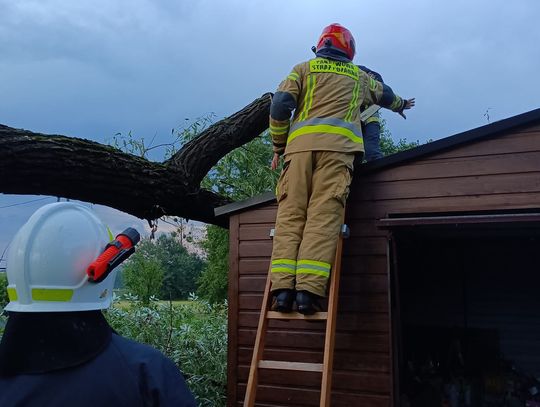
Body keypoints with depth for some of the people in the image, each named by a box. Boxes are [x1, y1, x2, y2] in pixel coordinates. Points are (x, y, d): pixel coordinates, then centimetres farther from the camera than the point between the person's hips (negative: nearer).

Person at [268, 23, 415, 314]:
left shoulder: (304, 69, 22)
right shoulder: (358, 76, 29)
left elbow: (280, 105, 7)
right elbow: (384, 94, 50)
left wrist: (278, 146, 16)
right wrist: (401, 105, 70)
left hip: (301, 142, 0)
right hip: (337, 143, 0)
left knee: (290, 215, -5)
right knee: (323, 217, -11)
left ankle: (283, 289, -17)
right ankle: (308, 290, -24)